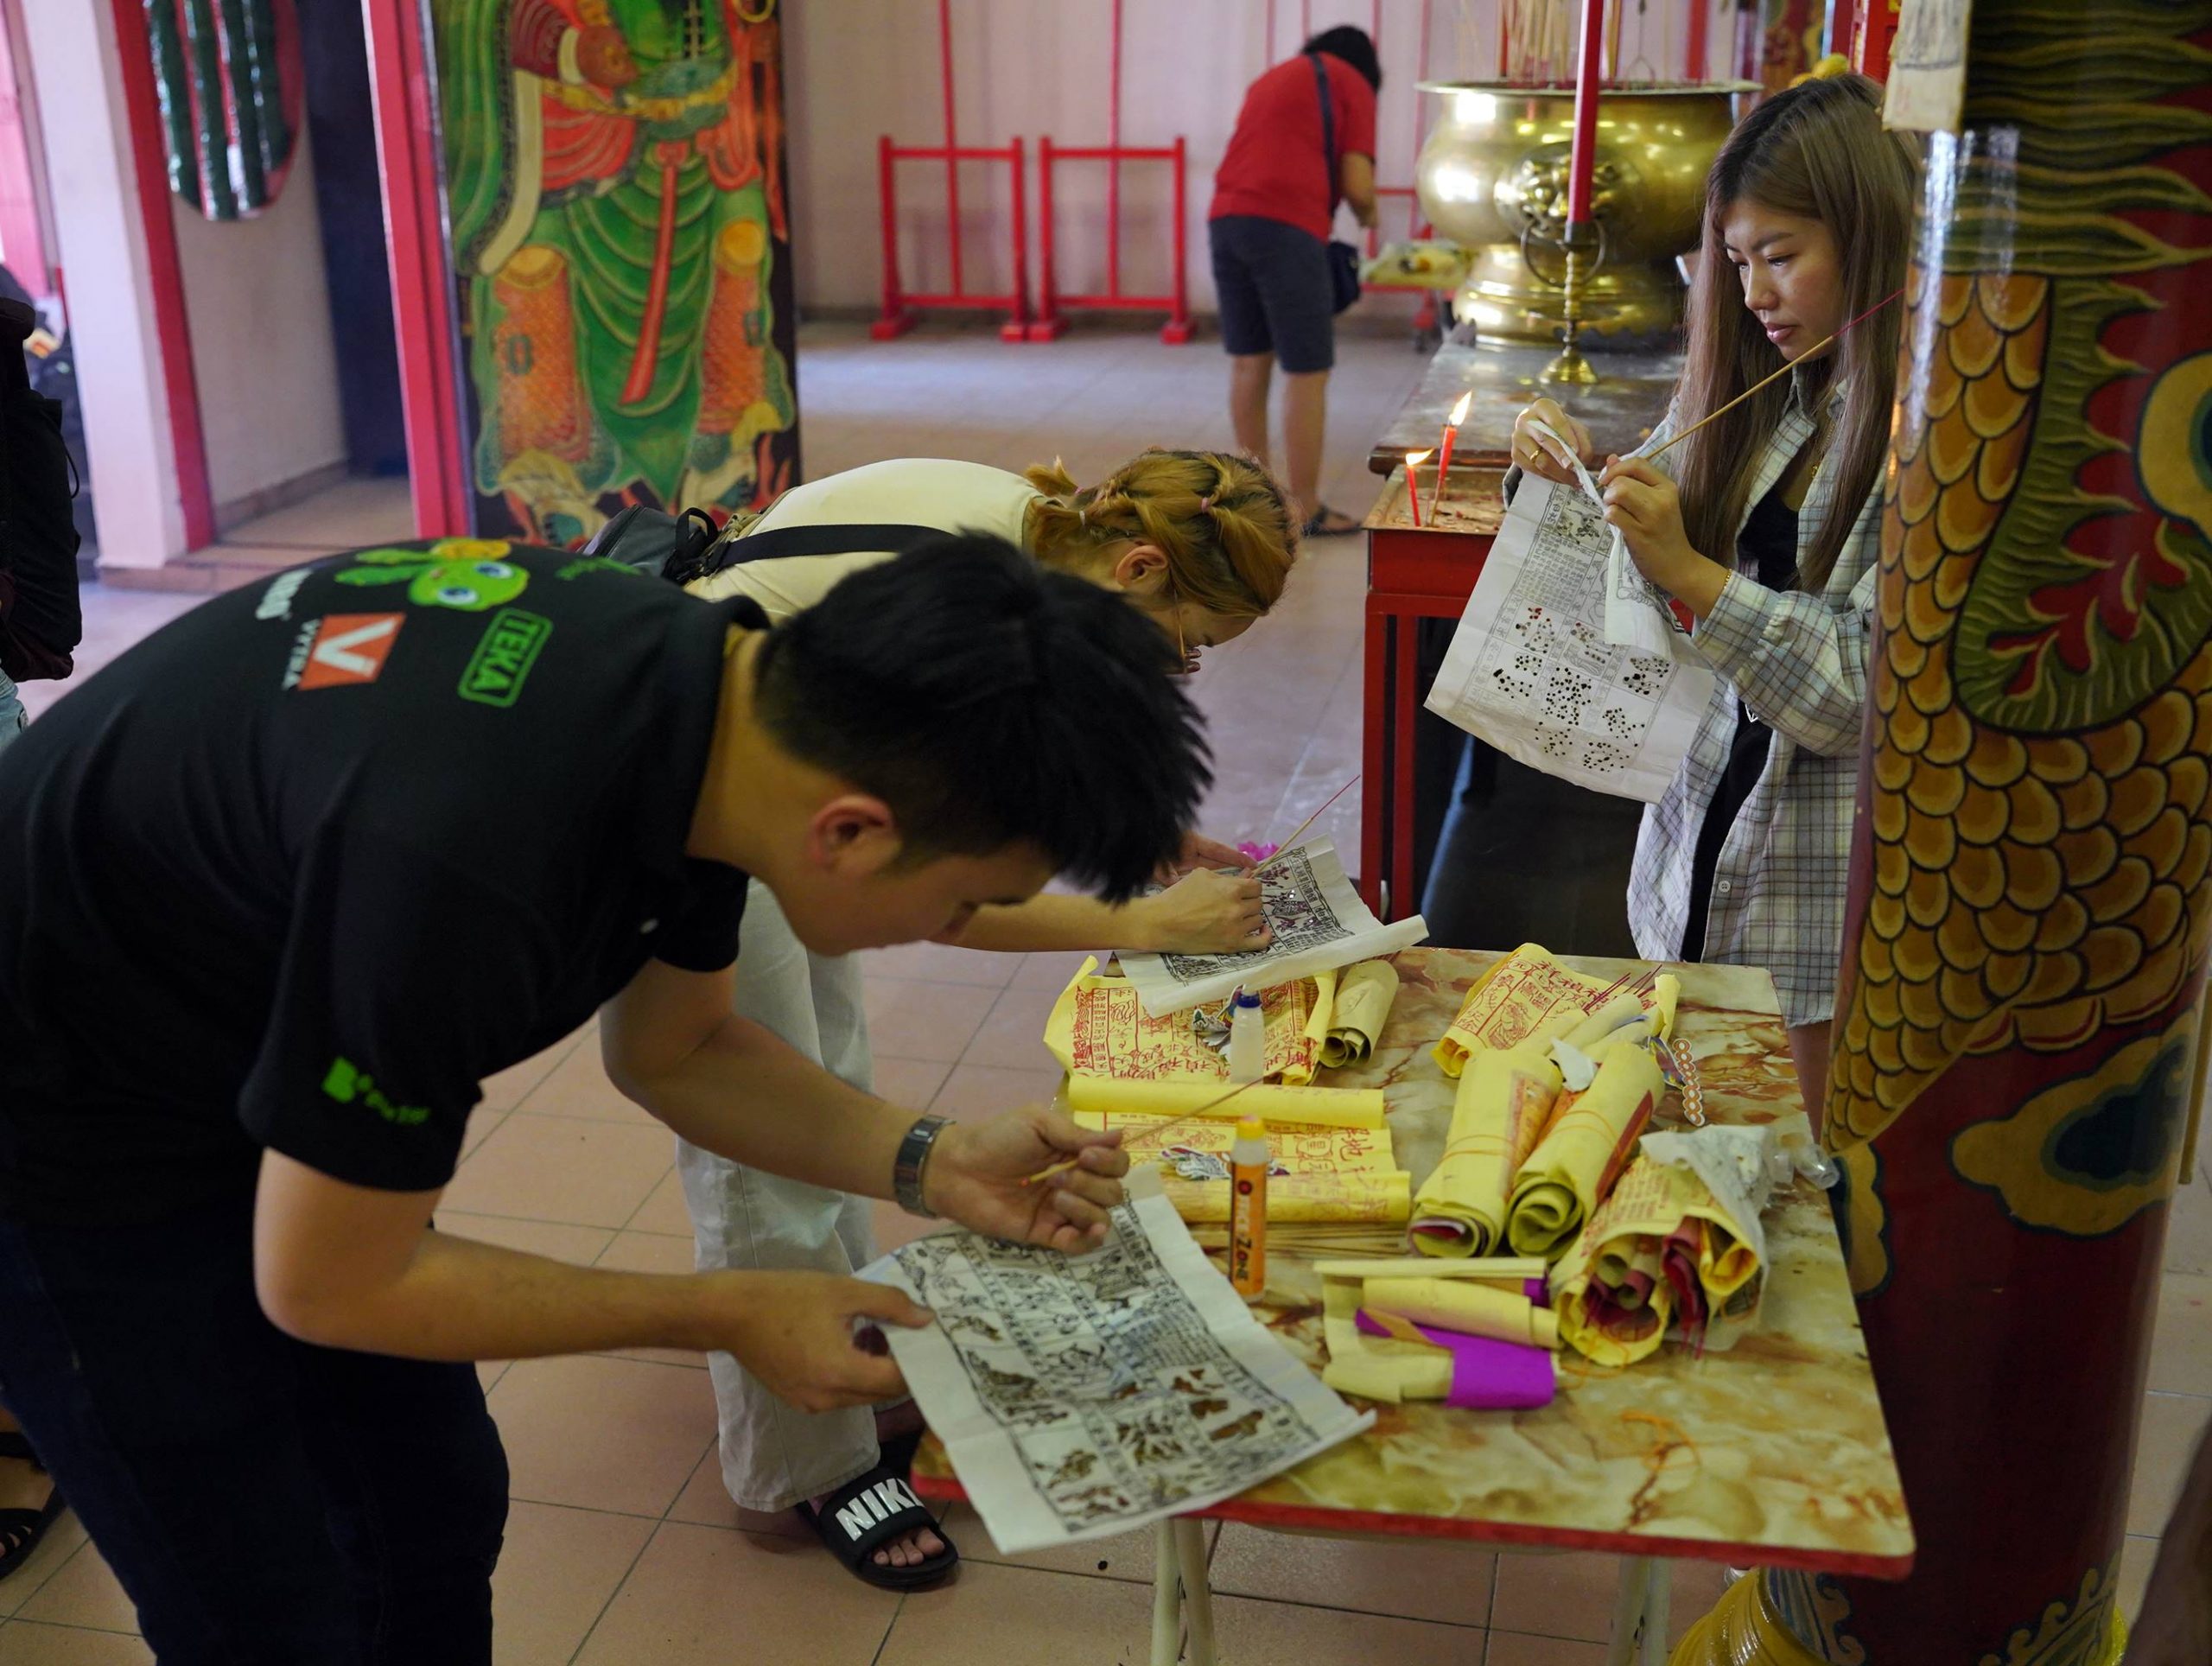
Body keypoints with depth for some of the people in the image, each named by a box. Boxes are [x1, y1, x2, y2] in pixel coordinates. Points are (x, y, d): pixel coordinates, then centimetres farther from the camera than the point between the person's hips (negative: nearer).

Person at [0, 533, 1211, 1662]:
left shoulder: (726, 682, -16)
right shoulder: (466, 852, -41)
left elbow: (670, 1050, 2)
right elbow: (323, 1284, -25)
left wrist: (931, 1165, -11)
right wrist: (733, 1316, -18)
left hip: (263, 1063, 7)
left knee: (439, 1513, 14)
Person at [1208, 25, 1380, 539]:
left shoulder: (1273, 78, 28)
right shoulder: (1353, 84, 8)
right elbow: (1357, 186, 0)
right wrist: (1368, 215, 20)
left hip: (1226, 218, 7)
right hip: (1285, 226, -7)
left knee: (1249, 360, 15)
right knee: (1307, 373, -1)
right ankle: (1306, 511, 3)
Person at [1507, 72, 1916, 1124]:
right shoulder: (1762, 397, 6)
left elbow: (1883, 692, -20)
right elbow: (1649, 594, 11)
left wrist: (1693, 574, -24)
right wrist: (1580, 476, -6)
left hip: (1830, 892, -6)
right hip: (1704, 856, 6)